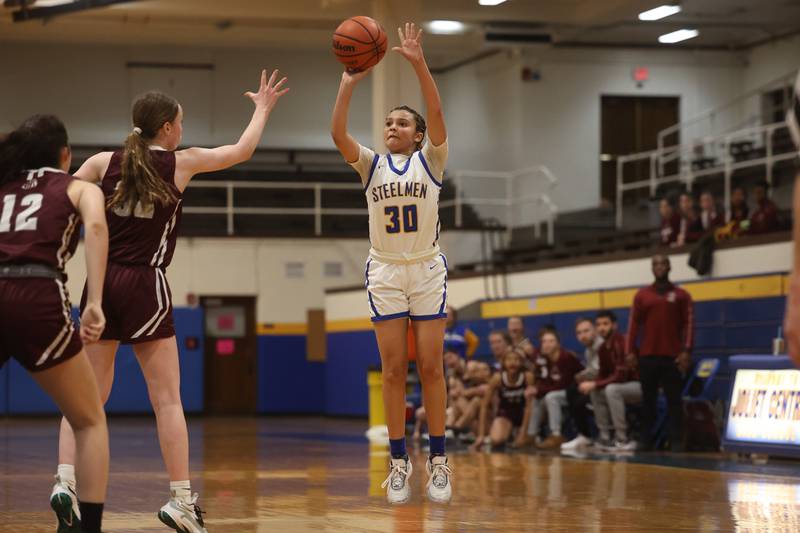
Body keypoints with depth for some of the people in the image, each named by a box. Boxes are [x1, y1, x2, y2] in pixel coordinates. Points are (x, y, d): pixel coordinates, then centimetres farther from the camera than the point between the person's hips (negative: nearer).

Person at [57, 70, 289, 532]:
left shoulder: (103, 163, 6)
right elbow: (242, 151, 14)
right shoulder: (182, 163, 2)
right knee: (167, 399, 1)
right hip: (145, 286, -3)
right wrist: (263, 109, 28)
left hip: (102, 282, 3)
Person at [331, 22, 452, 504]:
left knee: (431, 367, -2)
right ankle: (399, 463, 3)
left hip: (427, 271, -1)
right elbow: (338, 133, -10)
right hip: (385, 273, 2)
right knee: (394, 370, 0)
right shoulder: (371, 165, 6)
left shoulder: (430, 160, 2)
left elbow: (437, 114, -14)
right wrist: (349, 83, -21)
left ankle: (438, 462, 4)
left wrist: (419, 64, -25)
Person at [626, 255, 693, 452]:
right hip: (647, 356, 2)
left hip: (672, 357, -2)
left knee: (674, 401, -2)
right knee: (648, 400, 5)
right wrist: (630, 351, 0)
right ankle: (646, 441, 8)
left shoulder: (681, 295, 6)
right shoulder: (642, 295, 11)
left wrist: (686, 351, -9)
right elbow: (634, 324, 8)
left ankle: (676, 442, -2)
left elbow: (688, 324, 1)